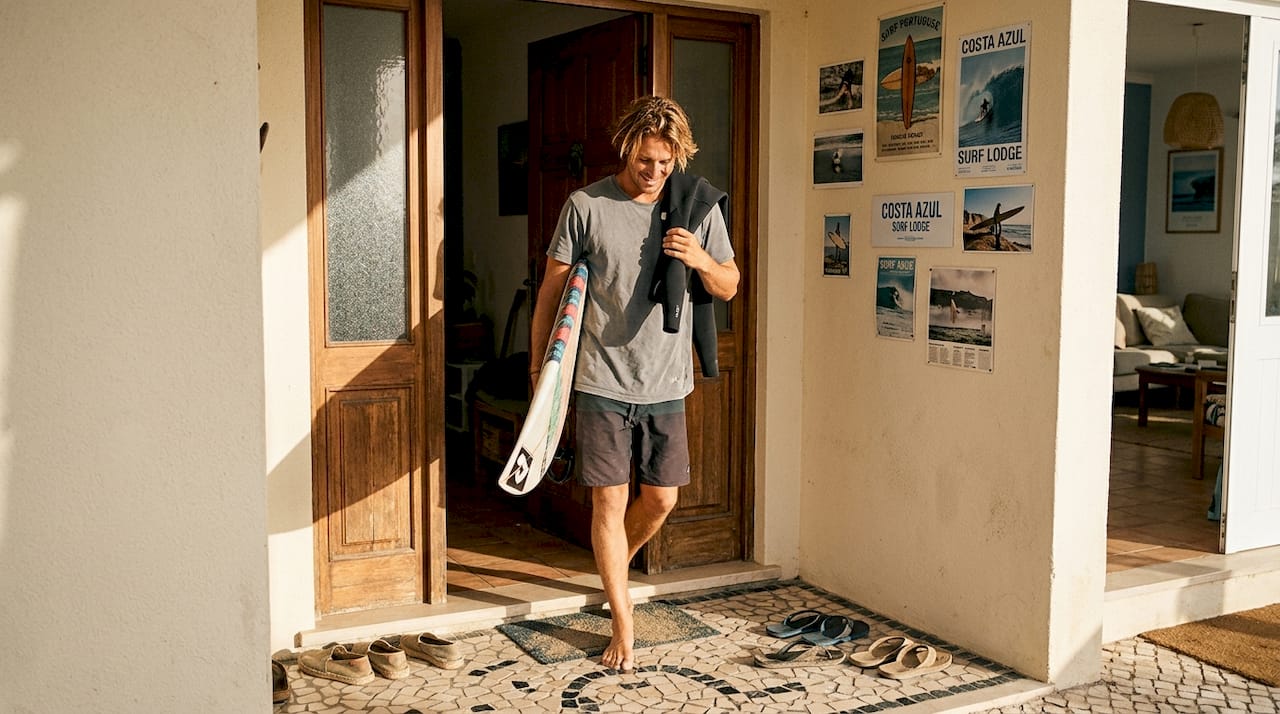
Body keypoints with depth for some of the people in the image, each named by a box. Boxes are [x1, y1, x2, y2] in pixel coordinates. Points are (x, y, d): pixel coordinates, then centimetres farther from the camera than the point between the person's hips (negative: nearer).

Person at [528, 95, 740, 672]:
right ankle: (623, 624, 14)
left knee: (661, 499, 10)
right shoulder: (586, 206, -5)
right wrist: (538, 368, 3)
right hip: (602, 382, -3)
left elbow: (729, 287, 10)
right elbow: (552, 289, 2)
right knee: (610, 501, 1)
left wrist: (702, 260, -12)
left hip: (666, 385, 3)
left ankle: (613, 566, 42)